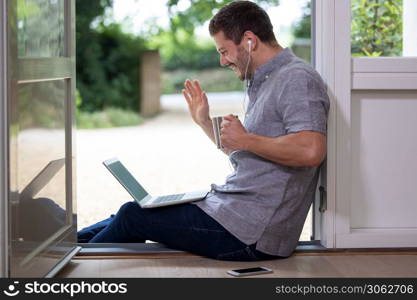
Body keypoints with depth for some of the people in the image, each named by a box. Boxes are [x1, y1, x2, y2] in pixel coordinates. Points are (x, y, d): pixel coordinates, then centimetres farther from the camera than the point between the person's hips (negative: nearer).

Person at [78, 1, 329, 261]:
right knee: (132, 213, 13)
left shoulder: (296, 78, -14)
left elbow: (311, 150, -30)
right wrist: (205, 122, 21)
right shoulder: (264, 83, 18)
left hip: (253, 233, -10)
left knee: (133, 215, 0)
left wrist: (246, 140, -19)